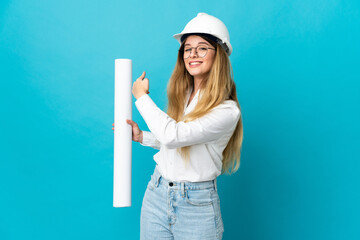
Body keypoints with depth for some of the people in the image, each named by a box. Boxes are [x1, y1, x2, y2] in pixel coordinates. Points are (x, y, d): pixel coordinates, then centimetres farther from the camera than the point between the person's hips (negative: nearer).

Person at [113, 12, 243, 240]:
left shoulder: (227, 110, -18)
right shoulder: (182, 95, 4)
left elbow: (173, 135, -26)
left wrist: (142, 96, -14)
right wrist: (141, 136, 5)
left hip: (196, 205, -6)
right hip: (156, 194, 6)